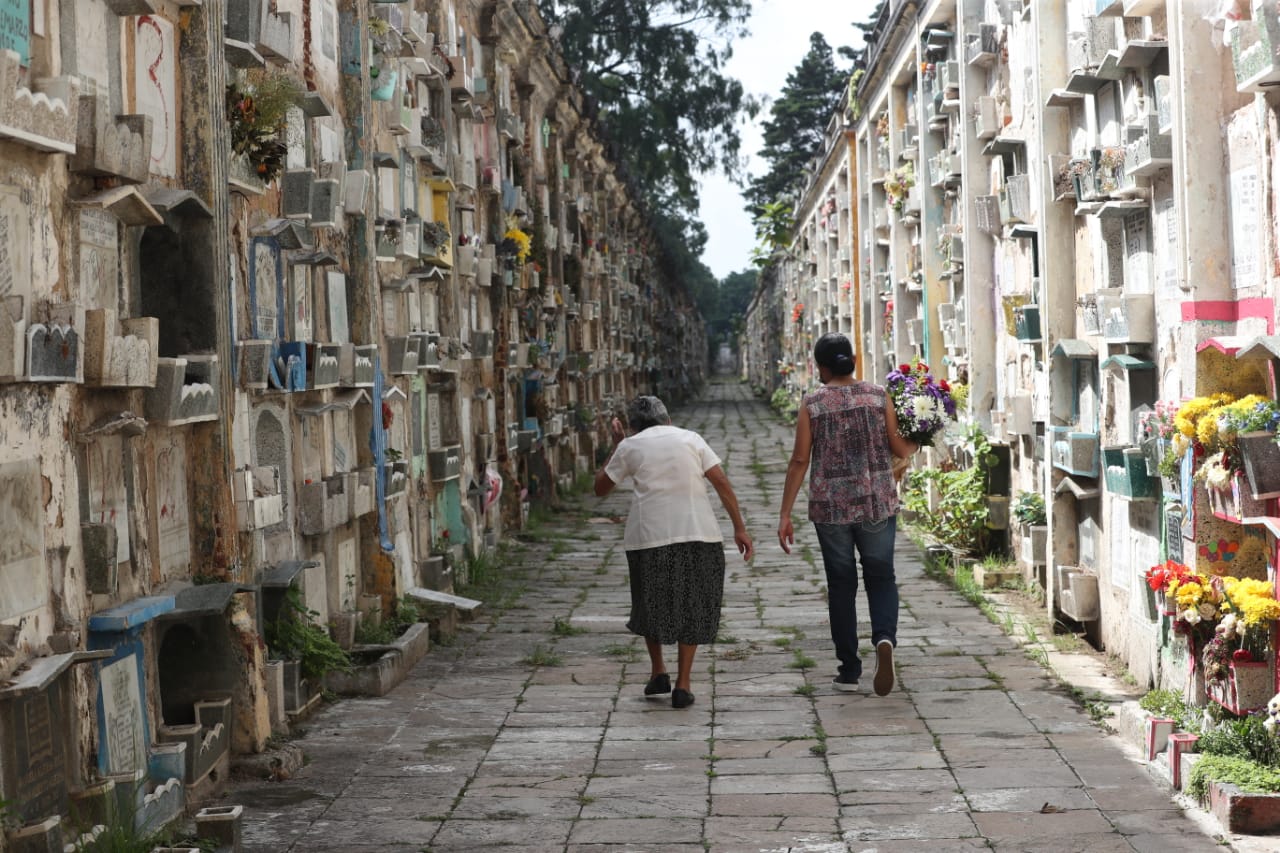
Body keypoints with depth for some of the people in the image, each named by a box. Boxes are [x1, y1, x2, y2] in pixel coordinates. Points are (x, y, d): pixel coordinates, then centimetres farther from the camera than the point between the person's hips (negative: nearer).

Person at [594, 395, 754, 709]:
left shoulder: (629, 446, 8)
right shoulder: (690, 438, 10)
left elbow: (601, 487, 17)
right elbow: (722, 483, 2)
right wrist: (739, 528, 4)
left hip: (649, 534, -1)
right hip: (697, 532, 1)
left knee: (651, 601, 21)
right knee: (691, 605, 11)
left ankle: (658, 671, 20)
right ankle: (683, 684, 8)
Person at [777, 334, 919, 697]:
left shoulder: (812, 404, -3)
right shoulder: (878, 395, -1)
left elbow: (799, 460, -5)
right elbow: (899, 448, 0)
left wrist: (785, 515, -3)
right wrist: (918, 444, 24)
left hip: (830, 506, 0)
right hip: (877, 503, 1)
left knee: (841, 585, 10)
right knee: (881, 578, 12)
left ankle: (849, 670, 13)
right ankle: (884, 637, -17)